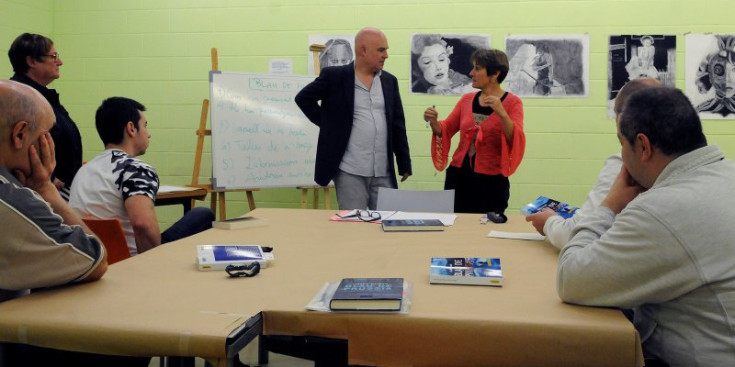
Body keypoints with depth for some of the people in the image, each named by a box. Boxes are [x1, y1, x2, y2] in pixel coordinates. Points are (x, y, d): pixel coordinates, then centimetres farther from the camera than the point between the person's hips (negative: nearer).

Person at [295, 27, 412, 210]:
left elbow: (398, 126, 10)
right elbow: (303, 98, 5)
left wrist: (404, 165, 8)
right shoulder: (334, 75, -3)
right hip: (350, 172, -4)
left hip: (384, 173, 4)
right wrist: (328, 124, -1)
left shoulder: (389, 81, 10)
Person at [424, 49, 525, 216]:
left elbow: (515, 140, -13)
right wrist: (434, 122, -10)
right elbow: (445, 130, 11)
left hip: (491, 183, -3)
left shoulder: (512, 102, -3)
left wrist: (501, 113, -27)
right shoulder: (467, 99, 8)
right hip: (459, 177, 3)